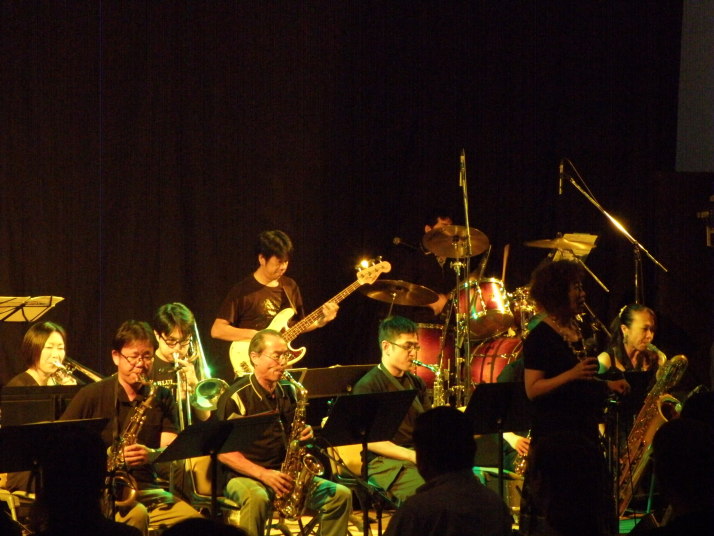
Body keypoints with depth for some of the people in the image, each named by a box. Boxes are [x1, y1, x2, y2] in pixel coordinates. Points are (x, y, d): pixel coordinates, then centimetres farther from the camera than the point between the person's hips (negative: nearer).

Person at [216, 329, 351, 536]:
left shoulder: (289, 393, 12)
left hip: (285, 477, 6)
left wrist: (304, 435, 1)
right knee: (257, 498, -40)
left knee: (341, 495, -12)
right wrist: (263, 474, -20)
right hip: (244, 476, -6)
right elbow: (224, 452, -12)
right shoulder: (237, 397, -8)